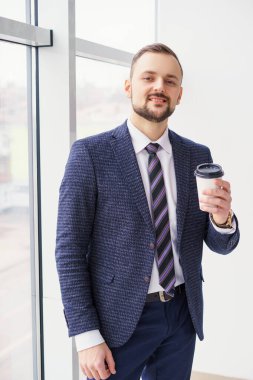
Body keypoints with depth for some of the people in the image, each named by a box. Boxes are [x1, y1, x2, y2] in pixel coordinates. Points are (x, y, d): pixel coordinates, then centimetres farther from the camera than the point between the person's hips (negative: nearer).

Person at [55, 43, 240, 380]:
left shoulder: (198, 156, 2)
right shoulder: (90, 153, -10)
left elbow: (220, 245, 4)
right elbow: (69, 249, -10)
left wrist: (222, 217, -18)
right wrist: (87, 336, -13)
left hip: (183, 314, 4)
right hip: (120, 318, -4)